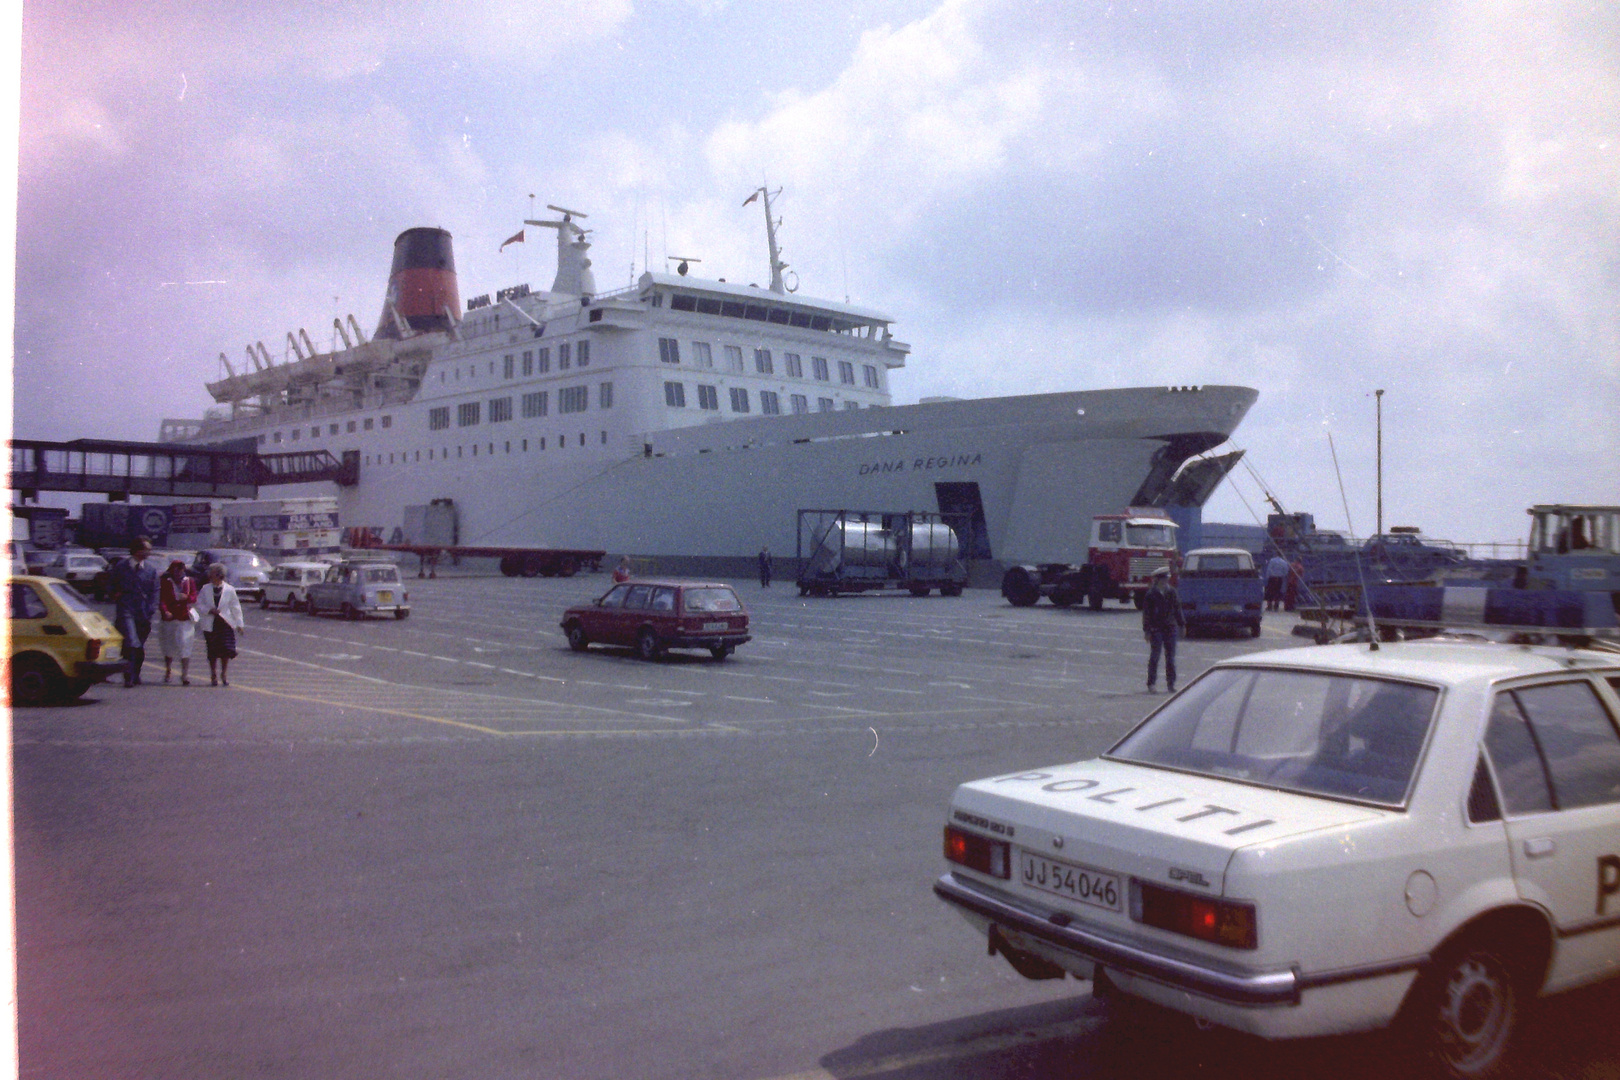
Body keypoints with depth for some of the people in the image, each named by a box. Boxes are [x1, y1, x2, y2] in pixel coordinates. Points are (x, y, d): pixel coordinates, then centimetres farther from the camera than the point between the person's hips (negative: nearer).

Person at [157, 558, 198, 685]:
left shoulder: (189, 582, 9)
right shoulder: (166, 583, 4)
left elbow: (194, 598, 4)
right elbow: (162, 600, -4)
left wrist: (186, 597, -19)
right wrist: (165, 611, -22)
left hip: (185, 619, 0)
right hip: (170, 618, 0)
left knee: (185, 648, -7)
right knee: (169, 648, 8)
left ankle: (185, 675, -7)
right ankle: (168, 670, 31)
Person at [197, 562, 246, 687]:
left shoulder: (229, 590, 0)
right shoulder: (205, 589, 3)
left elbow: (235, 607, 5)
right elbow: (199, 605, 6)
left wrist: (239, 624, 3)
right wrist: (209, 610, -13)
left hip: (226, 624, -1)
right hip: (210, 625, 1)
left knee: (226, 651, -5)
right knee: (212, 653, 2)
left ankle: (223, 675, 13)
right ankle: (213, 675, 17)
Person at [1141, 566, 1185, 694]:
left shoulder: (1172, 592, 8)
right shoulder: (1151, 594, -5)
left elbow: (1177, 609, 17)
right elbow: (1146, 613, -4)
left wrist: (1182, 624, 14)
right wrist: (1146, 630, -8)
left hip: (1170, 628, 4)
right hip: (1156, 629, -4)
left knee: (1170, 656, 7)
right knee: (1155, 656, -5)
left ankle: (1171, 683, 15)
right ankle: (1151, 683, 0)